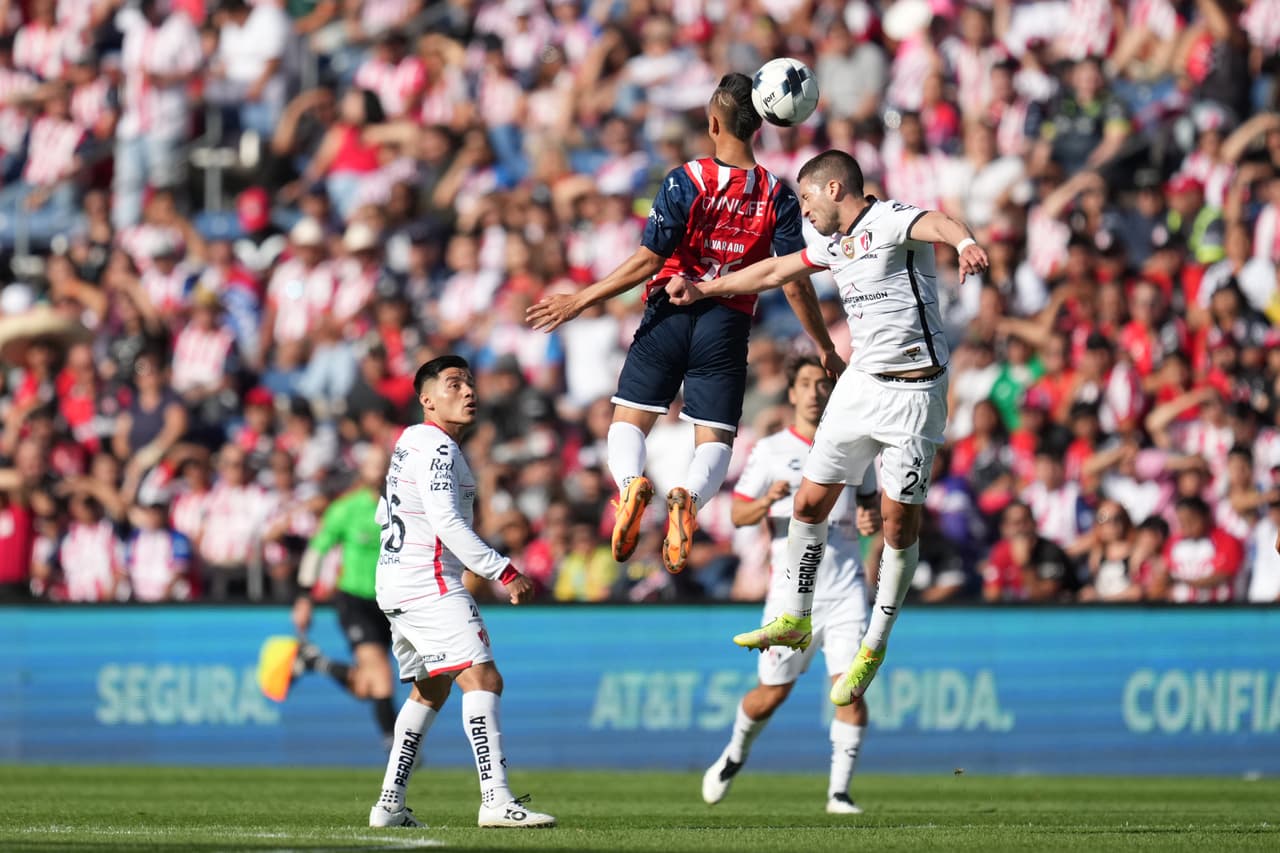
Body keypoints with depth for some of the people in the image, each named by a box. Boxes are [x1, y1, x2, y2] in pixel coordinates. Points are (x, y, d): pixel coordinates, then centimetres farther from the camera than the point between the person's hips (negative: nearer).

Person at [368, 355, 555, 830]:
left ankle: (389, 804, 20)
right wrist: (504, 574, -22)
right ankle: (496, 801, -30)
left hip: (394, 585, 11)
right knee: (482, 679, -18)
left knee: (430, 690, 21)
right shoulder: (437, 447, -13)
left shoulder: (410, 442, 18)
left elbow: (384, 514, 27)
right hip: (428, 582, -11)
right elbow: (447, 523, -22)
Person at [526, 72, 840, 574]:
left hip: (671, 314, -1)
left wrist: (581, 300, -3)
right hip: (728, 326, 1)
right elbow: (795, 284, -2)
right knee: (715, 440, 5)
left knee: (629, 420, 10)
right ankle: (688, 498, -29)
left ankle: (630, 481, -25)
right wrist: (825, 348, 11)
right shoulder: (778, 197, -2)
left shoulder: (686, 181, -8)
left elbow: (649, 261, -10)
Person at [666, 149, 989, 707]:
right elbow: (773, 272, 29)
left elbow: (933, 223, -37)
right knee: (810, 500, 6)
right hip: (861, 383, 8)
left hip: (914, 393, -8)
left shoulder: (889, 221, -14)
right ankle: (794, 620, 21)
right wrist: (702, 290, 38)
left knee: (900, 520, -3)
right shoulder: (834, 243, 13)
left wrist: (964, 243, -60)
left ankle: (873, 648, 9)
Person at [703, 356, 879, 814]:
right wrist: (767, 502, -22)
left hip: (845, 586, 1)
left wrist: (872, 519, -2)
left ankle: (839, 790, -5)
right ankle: (736, 753, 35)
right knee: (772, 693, 5)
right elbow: (738, 515, -1)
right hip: (792, 588, -1)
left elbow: (870, 499, 21)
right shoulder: (770, 450, 0)